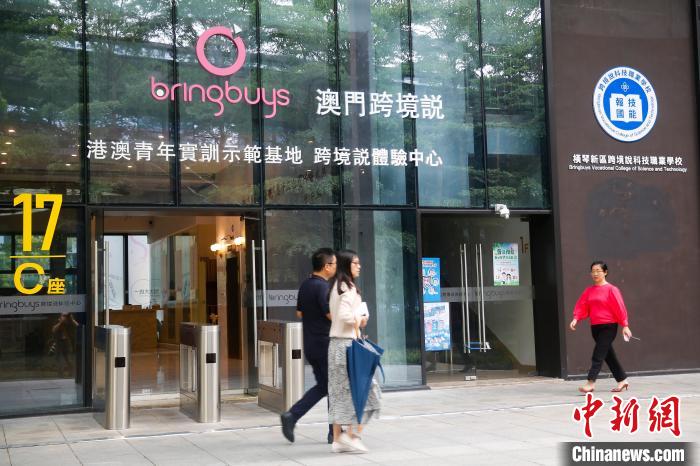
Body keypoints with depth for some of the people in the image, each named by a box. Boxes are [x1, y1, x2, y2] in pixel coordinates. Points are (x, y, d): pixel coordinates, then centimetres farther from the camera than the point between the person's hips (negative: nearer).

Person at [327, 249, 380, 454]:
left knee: (340, 392, 10)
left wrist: (357, 320, 7)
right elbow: (344, 315, -23)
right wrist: (360, 320, -6)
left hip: (336, 343, 9)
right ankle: (352, 434, -2)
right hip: (347, 343, -9)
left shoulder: (337, 286, 15)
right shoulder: (348, 287, -13)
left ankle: (337, 439, 13)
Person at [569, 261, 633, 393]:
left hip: (609, 326, -6)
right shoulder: (589, 290, 10)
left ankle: (591, 382, -16)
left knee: (598, 355, -13)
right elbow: (582, 306, 8)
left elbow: (620, 307, -8)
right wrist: (576, 318, -9)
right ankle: (622, 380, 26)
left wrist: (625, 325, -10)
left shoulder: (611, 289, -7)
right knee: (608, 355, 13)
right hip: (595, 327, 6)